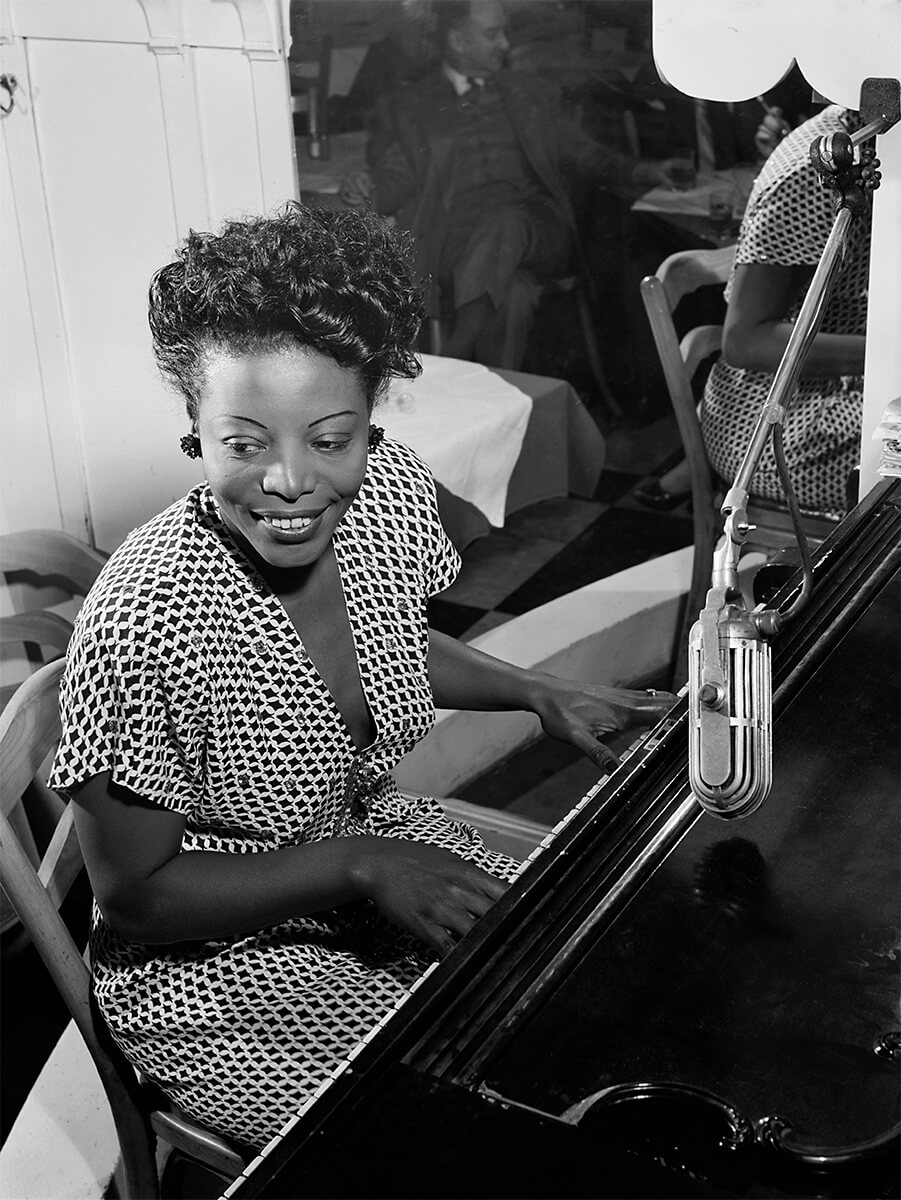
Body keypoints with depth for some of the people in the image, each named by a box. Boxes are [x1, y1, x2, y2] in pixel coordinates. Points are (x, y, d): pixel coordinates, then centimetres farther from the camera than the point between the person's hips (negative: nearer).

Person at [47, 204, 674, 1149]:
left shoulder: (393, 487, -13)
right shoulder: (143, 621, -31)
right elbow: (135, 894, -18)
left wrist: (539, 693, -3)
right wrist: (357, 866, -24)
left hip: (376, 841, 6)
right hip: (209, 968, -5)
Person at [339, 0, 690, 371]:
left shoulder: (531, 92, 23)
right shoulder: (414, 104, 16)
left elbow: (578, 154, 22)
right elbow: (397, 180, 11)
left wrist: (639, 172, 4)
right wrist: (367, 189, -14)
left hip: (534, 231, 2)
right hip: (458, 240, -1)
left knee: (506, 221, -36)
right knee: (513, 296, -35)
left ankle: (453, 359, -39)